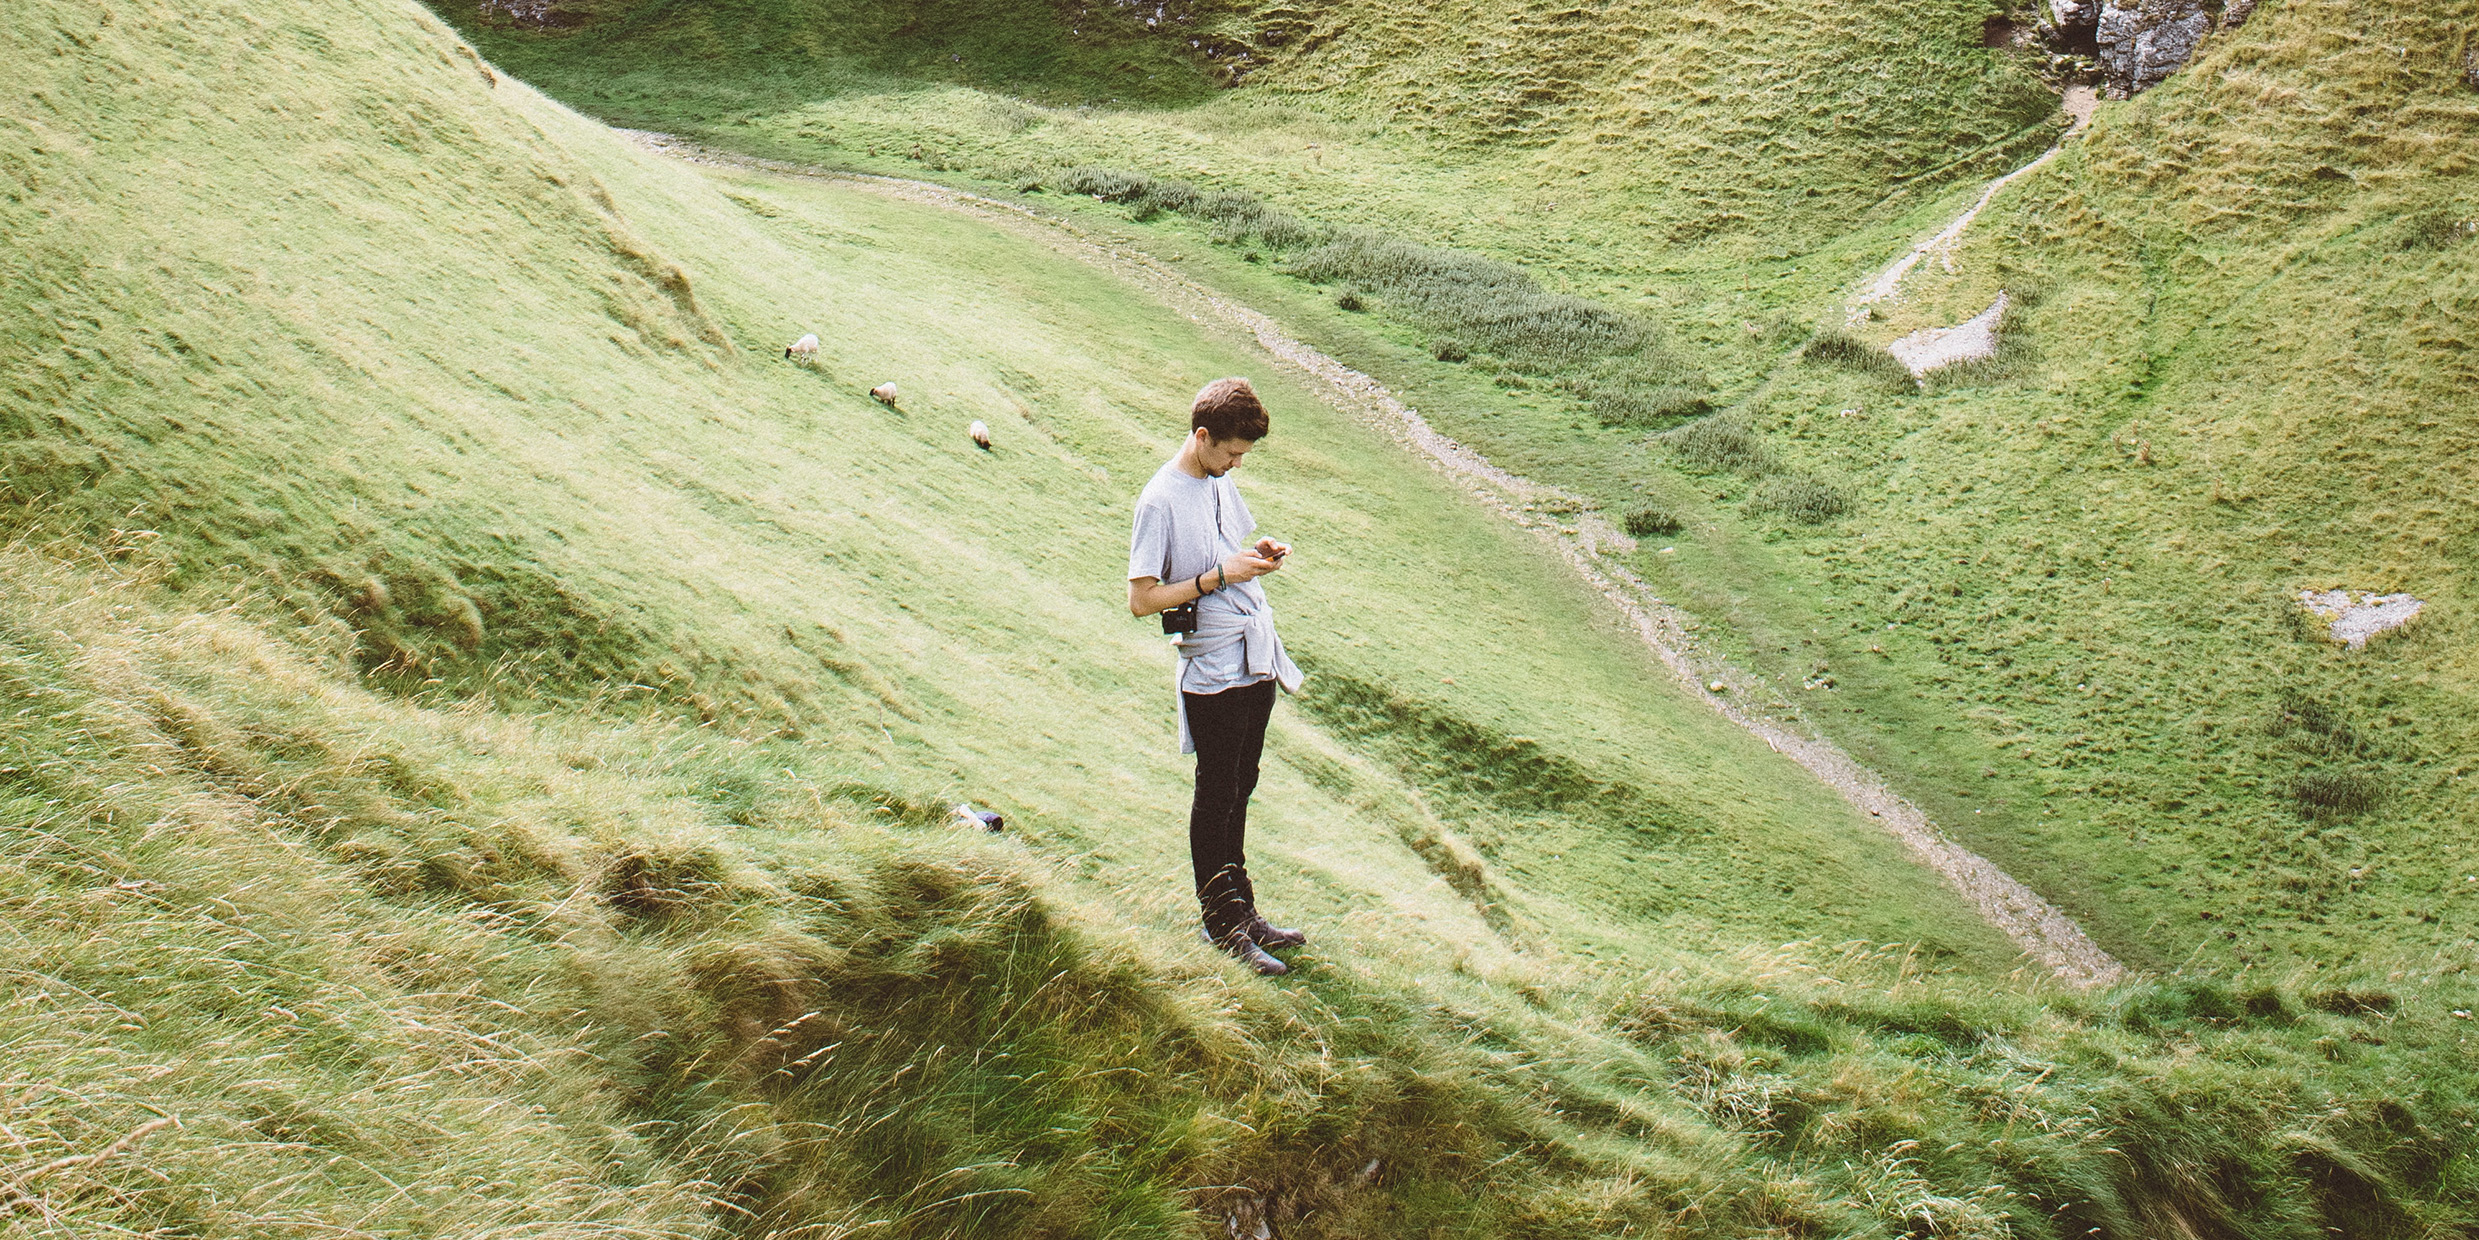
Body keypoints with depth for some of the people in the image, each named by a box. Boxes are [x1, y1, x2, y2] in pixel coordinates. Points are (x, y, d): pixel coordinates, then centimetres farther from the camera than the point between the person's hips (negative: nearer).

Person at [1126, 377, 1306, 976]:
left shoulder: (1221, 482, 9)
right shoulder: (1161, 500, -15)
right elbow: (1141, 598, -17)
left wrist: (1257, 552, 2)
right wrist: (1220, 575, -20)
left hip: (1257, 663, 8)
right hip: (1212, 674, -8)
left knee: (1238, 792, 16)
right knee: (1216, 798, 4)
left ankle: (1241, 910, 26)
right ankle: (1221, 923, 15)